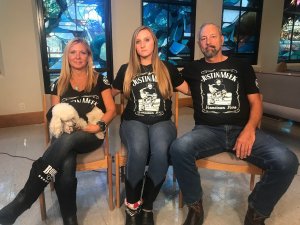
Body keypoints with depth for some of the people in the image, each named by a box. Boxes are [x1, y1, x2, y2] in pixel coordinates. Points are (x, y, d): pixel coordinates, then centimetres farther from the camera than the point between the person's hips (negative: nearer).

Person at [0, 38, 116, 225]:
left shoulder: (100, 80, 8)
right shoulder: (59, 84, 16)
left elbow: (111, 110, 4)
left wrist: (100, 125, -15)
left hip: (91, 135, -2)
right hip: (64, 135, 2)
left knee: (66, 140, -38)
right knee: (65, 167, -33)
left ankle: (21, 203, -33)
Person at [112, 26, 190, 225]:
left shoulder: (168, 68, 13)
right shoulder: (126, 70, 14)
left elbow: (189, 90, 22)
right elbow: (112, 93, 26)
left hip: (162, 122, 0)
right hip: (133, 122, 0)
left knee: (160, 151, -34)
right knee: (138, 151, -35)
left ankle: (147, 206, -12)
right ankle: (132, 206, -10)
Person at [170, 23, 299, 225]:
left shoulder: (241, 66, 17)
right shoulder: (193, 69, 18)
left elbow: (256, 102, 10)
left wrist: (249, 129, -9)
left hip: (242, 129, 1)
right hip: (208, 130, 0)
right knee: (179, 148, -33)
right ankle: (195, 206, -6)